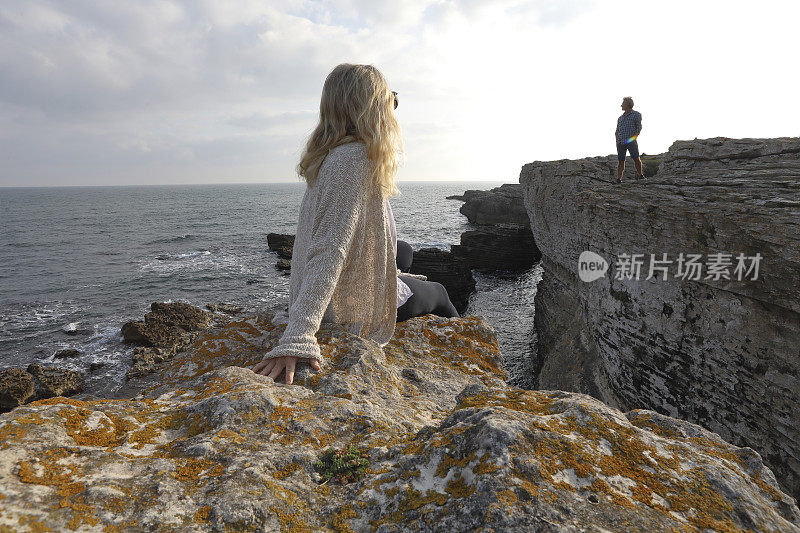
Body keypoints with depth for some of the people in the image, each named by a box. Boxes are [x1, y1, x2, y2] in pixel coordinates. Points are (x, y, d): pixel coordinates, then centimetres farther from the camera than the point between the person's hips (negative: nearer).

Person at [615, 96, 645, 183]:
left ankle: (640, 174, 10)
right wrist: (617, 140, 6)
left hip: (631, 141, -4)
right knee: (621, 160, -2)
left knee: (636, 158, -10)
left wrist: (634, 138, -11)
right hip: (620, 142, 4)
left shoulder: (636, 114, 6)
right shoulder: (620, 117, 20)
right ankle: (619, 178, 0)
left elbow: (639, 127, 1)